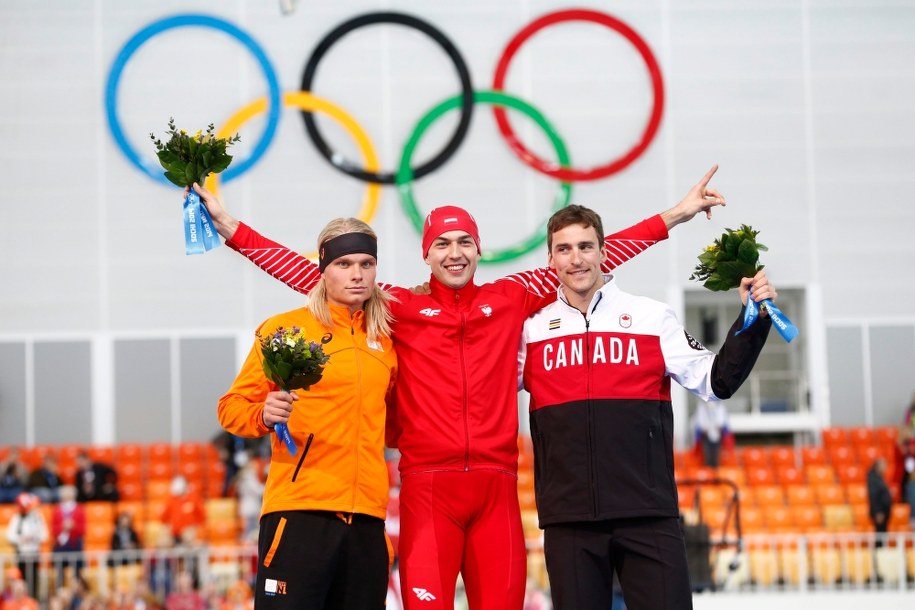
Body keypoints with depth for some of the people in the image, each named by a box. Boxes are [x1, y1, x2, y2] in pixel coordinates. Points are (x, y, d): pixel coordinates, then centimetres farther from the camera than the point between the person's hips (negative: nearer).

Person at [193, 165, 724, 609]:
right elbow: (315, 275, 7)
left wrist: (673, 217, 17)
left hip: (497, 488, 2)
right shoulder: (399, 308, 8)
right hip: (428, 488, -2)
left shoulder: (510, 300, 12)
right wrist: (233, 229, 4)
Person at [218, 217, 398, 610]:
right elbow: (232, 407, 0)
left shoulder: (384, 341, 17)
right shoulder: (285, 329, 2)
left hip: (366, 517, 5)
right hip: (299, 511, -5)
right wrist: (264, 415, -19)